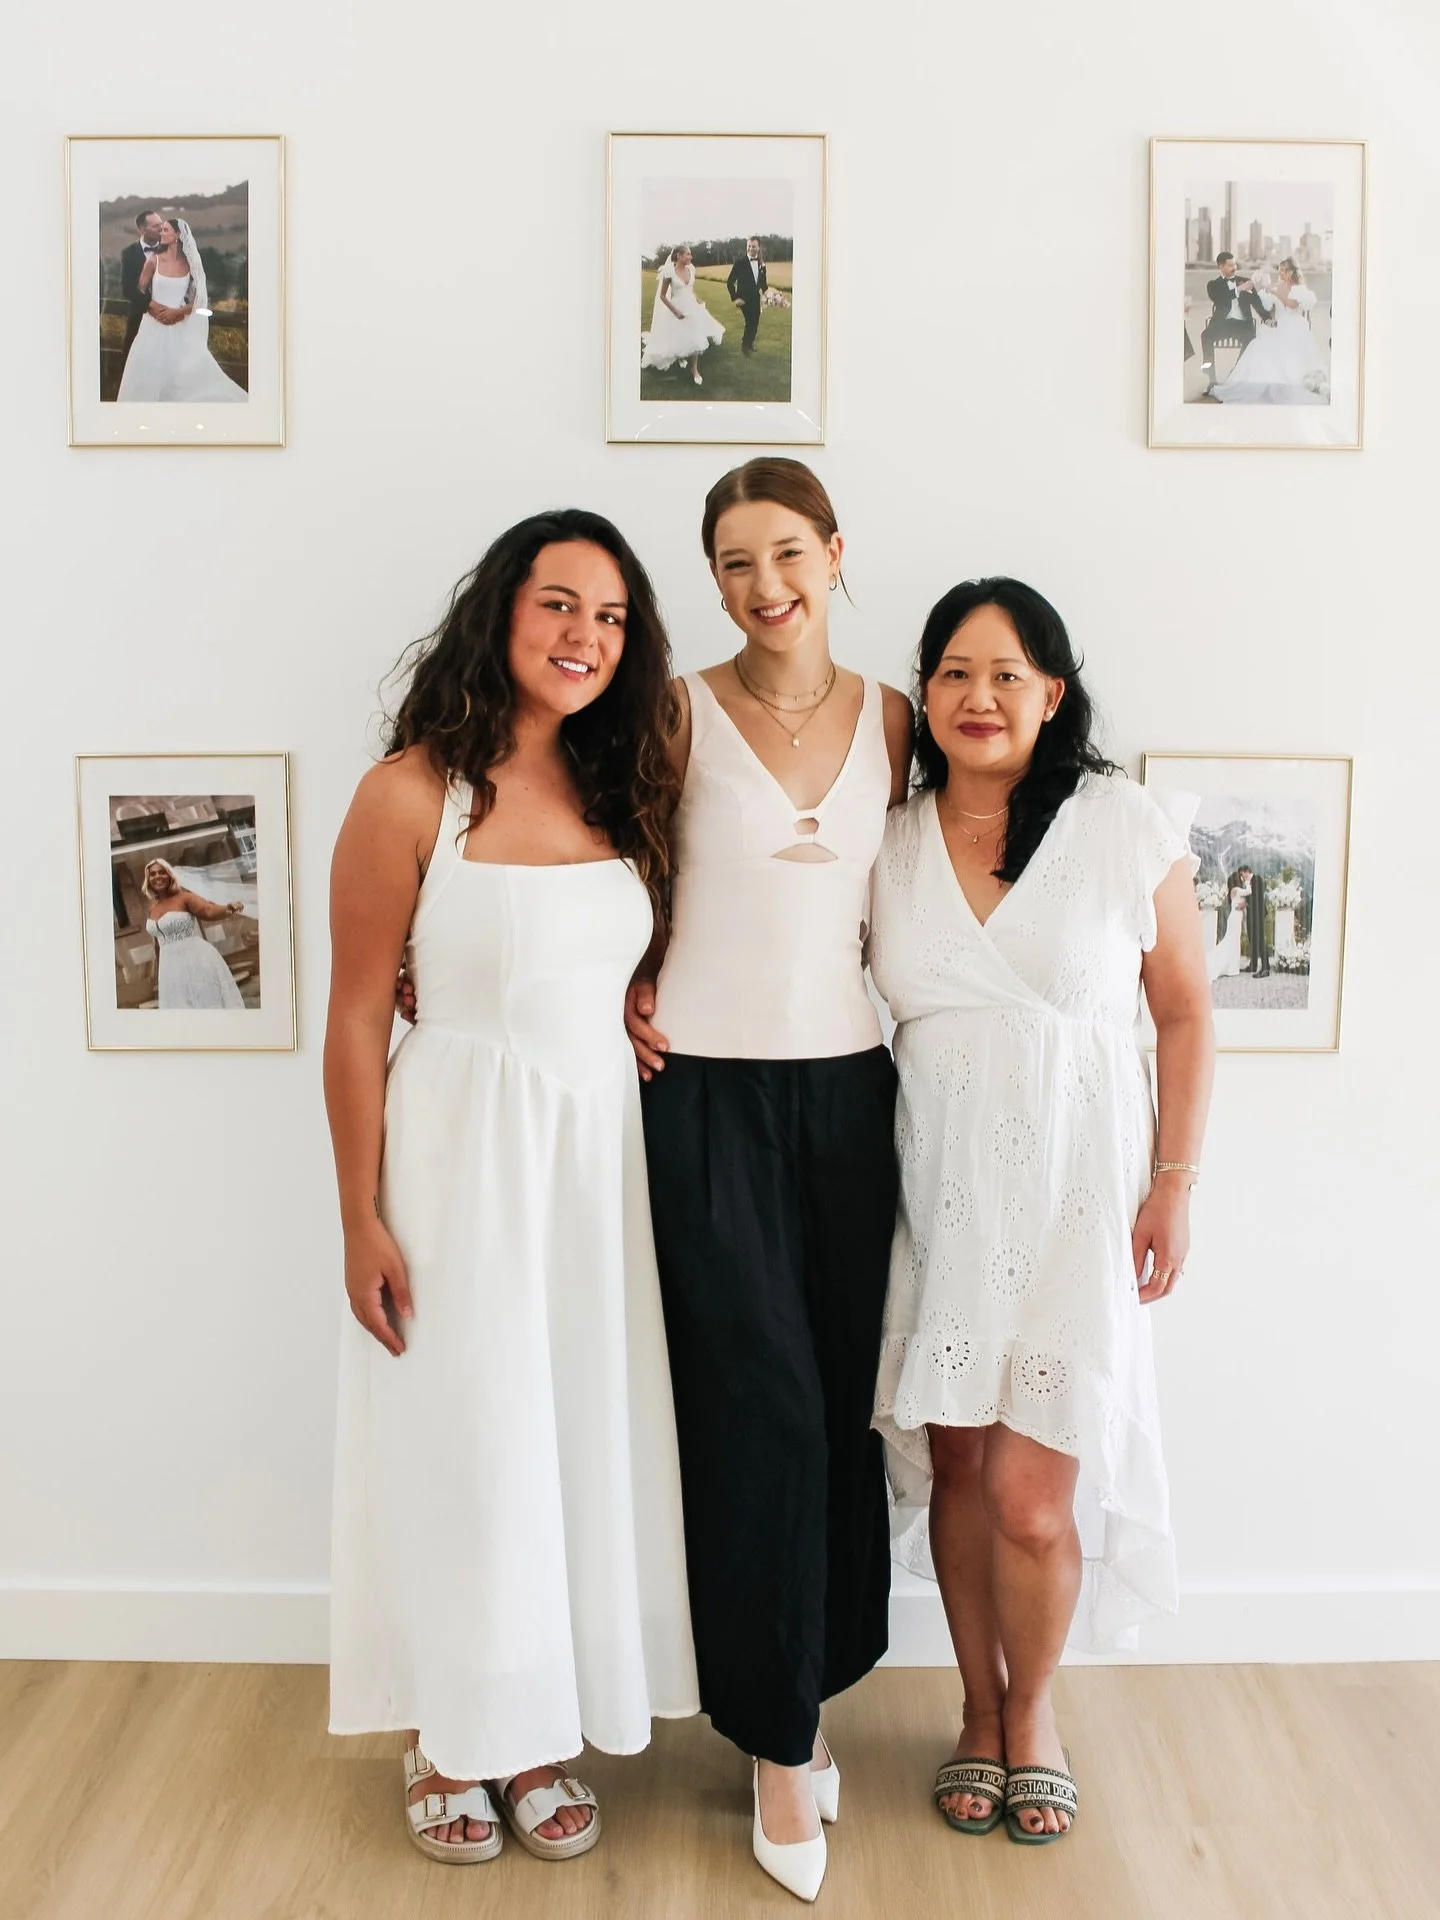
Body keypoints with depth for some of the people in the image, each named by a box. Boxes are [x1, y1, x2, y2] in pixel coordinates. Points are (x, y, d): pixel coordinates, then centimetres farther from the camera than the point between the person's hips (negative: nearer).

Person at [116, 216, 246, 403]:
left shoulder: (190, 264, 1)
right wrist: (155, 308, -12)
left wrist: (179, 312, -14)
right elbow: (140, 291, 4)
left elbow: (198, 299, 1)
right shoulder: (154, 260, 0)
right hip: (155, 324, 0)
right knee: (149, 372, 0)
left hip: (180, 328, 0)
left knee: (187, 372, -7)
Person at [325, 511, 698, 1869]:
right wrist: (364, 1220, -10)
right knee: (462, 1443, 7)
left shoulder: (623, 793, 6)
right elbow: (357, 1018, -9)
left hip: (605, 1156, 5)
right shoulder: (413, 792, -10)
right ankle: (448, 1741, 30)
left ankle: (538, 1733, 33)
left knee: (585, 1437, 12)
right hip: (464, 1153, -5)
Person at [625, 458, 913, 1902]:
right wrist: (635, 992, -6)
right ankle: (780, 1741, 17)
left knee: (842, 1403, 9)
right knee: (761, 1408, -2)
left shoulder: (891, 718, 6)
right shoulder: (680, 713, -3)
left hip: (846, 1088, 3)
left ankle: (800, 1692, 30)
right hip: (707, 1092, -3)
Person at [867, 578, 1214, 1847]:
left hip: (1075, 1193, -3)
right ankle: (981, 1712, 34)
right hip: (940, 1192, 3)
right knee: (956, 1466, 10)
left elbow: (1185, 1013, 1)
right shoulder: (889, 845, 5)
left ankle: (1034, 1710, 27)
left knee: (1029, 1494, -3)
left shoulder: (1127, 827, -3)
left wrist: (1173, 1187, -3)